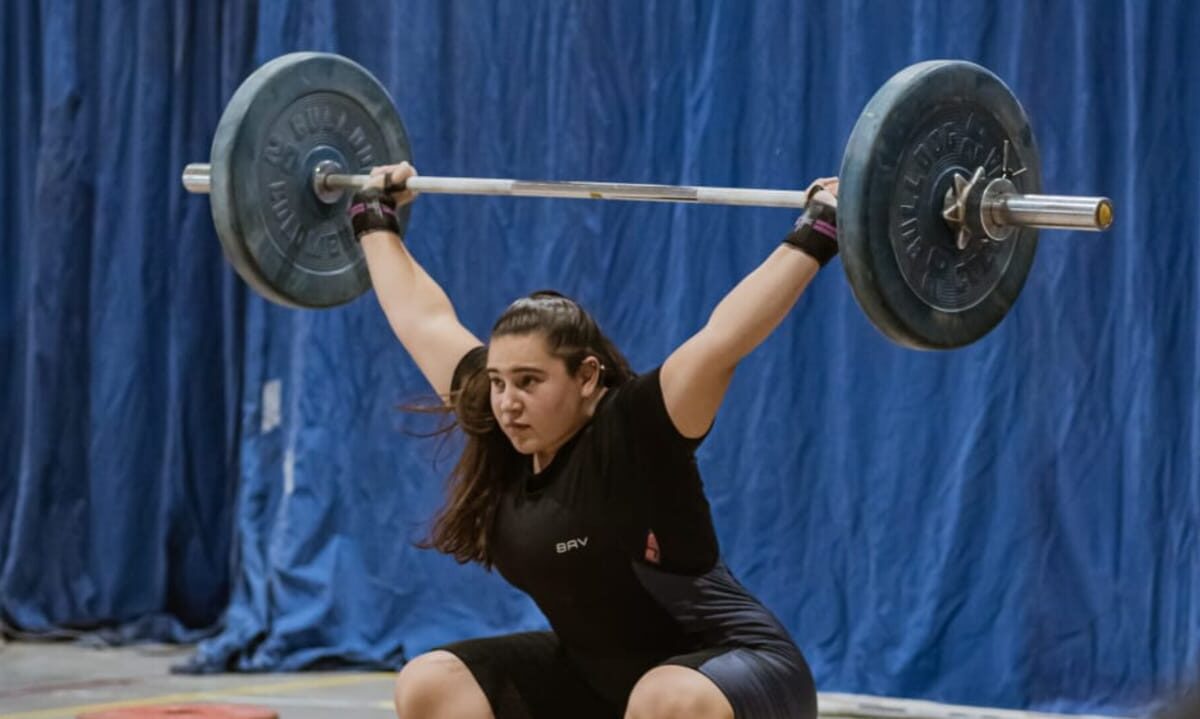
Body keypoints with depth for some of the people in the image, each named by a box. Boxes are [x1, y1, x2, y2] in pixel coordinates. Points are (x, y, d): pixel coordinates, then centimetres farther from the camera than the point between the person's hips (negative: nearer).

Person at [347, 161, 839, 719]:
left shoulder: (634, 434, -22)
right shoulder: (501, 441, -4)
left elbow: (723, 339, -35)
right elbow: (423, 319, 7)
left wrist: (816, 236, -38)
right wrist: (374, 216, 16)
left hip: (736, 670, -8)